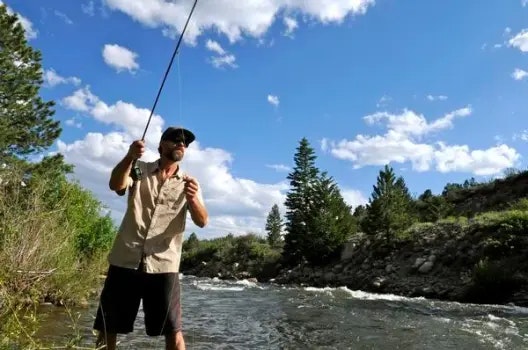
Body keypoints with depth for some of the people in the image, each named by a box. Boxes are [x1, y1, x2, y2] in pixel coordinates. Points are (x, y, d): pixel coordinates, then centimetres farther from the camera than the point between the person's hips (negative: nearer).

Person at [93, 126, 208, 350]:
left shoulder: (189, 183, 7)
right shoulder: (140, 170, 8)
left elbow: (202, 221, -6)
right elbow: (116, 185, -13)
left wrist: (193, 199, -28)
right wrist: (129, 157, -33)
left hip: (164, 266, 0)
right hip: (125, 261, 1)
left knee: (173, 330, -3)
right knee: (108, 326, 10)